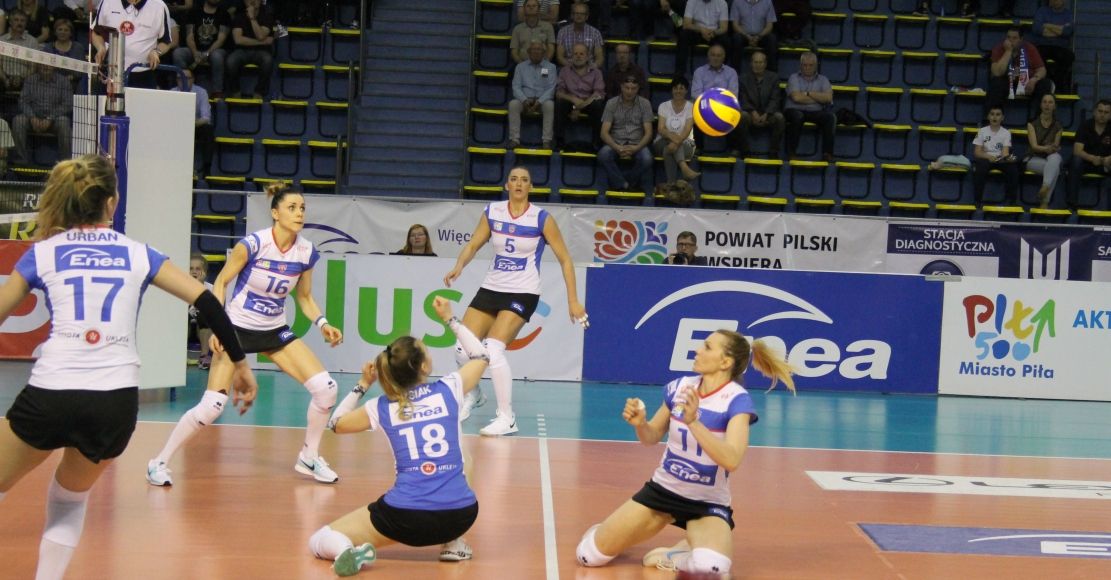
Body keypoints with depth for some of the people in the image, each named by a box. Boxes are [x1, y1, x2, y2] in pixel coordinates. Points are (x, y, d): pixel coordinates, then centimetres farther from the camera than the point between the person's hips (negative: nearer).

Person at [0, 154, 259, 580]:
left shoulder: (43, 253, 11)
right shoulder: (138, 254, 13)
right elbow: (205, 301, 10)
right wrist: (239, 361, 16)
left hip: (49, 396, -1)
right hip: (117, 403, 1)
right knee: (70, 500, 26)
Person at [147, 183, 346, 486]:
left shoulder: (307, 252, -5)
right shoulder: (253, 243, -19)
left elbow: (304, 297, 9)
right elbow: (220, 282, -9)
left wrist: (322, 324, -8)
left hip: (275, 330, 5)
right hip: (237, 327, -5)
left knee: (326, 387, -8)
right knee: (211, 407, -14)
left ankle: (309, 458, 12)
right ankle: (159, 463, 5)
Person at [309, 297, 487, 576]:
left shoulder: (381, 408, 5)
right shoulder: (449, 390, 3)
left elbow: (337, 423, 26)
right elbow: (481, 356, 25)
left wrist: (362, 385, 30)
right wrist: (449, 319, 31)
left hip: (406, 518, -1)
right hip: (460, 516, 1)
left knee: (319, 542, 12)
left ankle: (347, 551, -23)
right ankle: (455, 543, 24)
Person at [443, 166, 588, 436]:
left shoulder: (542, 218, -8)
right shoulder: (492, 212, 2)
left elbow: (565, 260, -5)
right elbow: (473, 245, 2)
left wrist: (573, 301, -9)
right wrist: (458, 268, -19)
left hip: (523, 294, -4)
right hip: (491, 289, 5)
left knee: (492, 348, -23)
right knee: (463, 348, -2)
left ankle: (506, 418, -11)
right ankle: (473, 395, 31)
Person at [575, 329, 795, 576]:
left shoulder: (737, 400, -18)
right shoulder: (679, 387, -3)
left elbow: (731, 460, -31)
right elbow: (652, 437, 11)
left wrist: (694, 422, -40)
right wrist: (640, 423, -12)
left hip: (708, 503, -4)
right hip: (663, 489, 4)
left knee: (710, 567, -37)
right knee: (588, 555, -2)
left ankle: (676, 556, -3)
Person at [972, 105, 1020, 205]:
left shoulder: (1006, 133, 6)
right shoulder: (982, 131, 4)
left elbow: (1005, 152, -7)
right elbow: (977, 152, -5)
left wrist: (1007, 157, -33)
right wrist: (989, 157, -26)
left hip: (1001, 159, 1)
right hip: (985, 158, -1)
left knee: (1012, 167, -30)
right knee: (979, 167, -36)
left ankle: (1012, 200, -20)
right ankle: (978, 200, -28)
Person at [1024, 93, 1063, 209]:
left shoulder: (1057, 125, 8)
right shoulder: (1032, 123, 1)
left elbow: (1056, 146, 3)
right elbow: (1034, 146, -11)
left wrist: (1054, 148, -22)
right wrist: (1047, 148, -31)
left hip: (1051, 157, 2)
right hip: (1034, 158, -2)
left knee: (1055, 157, -38)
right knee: (1055, 168, -35)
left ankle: (1045, 186, -52)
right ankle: (1045, 201, -40)